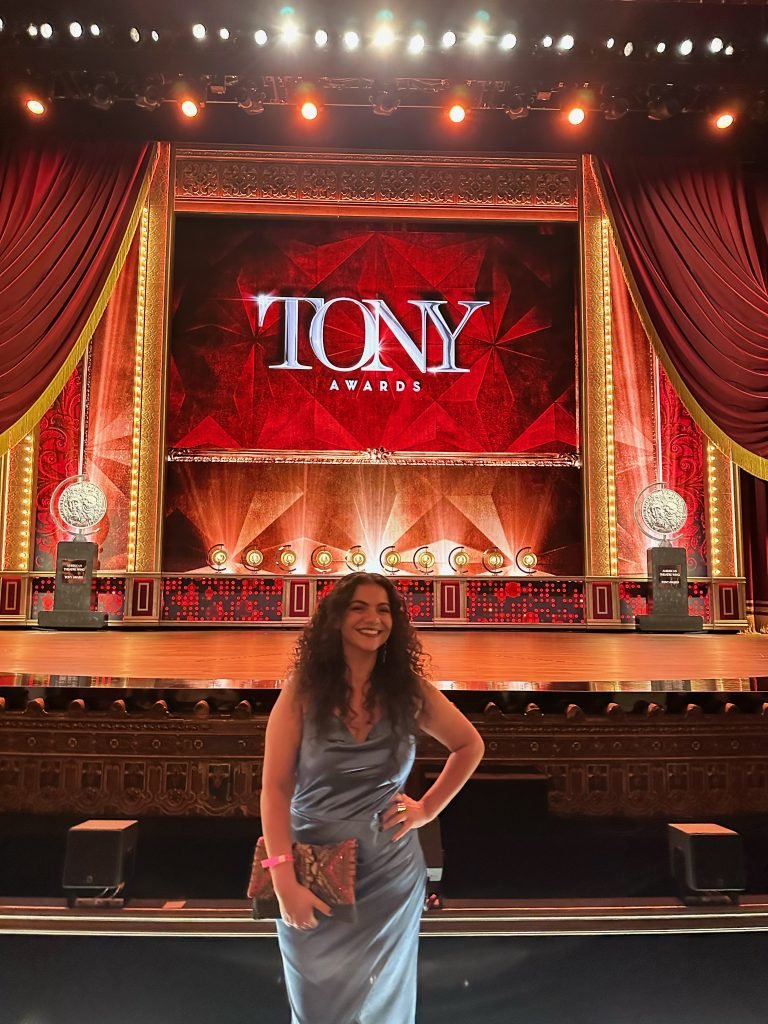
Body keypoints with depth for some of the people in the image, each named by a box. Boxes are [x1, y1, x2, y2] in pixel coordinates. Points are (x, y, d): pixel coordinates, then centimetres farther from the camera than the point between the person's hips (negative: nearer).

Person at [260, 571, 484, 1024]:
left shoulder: (410, 691, -4)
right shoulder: (302, 691, -10)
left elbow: (470, 746, 10)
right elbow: (276, 787, -11)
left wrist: (428, 809, 2)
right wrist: (284, 880, -17)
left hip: (391, 876, 1)